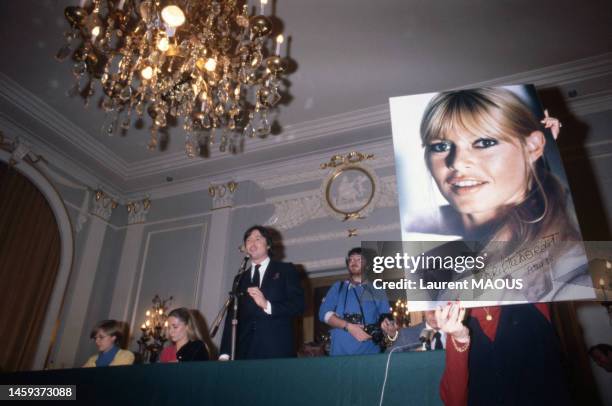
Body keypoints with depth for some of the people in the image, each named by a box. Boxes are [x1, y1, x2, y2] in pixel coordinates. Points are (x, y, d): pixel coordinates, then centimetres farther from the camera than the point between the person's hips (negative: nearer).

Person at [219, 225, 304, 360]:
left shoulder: (286, 270, 7)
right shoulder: (240, 279, 18)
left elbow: (298, 305, -3)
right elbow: (232, 317, 11)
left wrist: (267, 305, -18)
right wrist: (225, 353, 0)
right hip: (245, 351, 3)